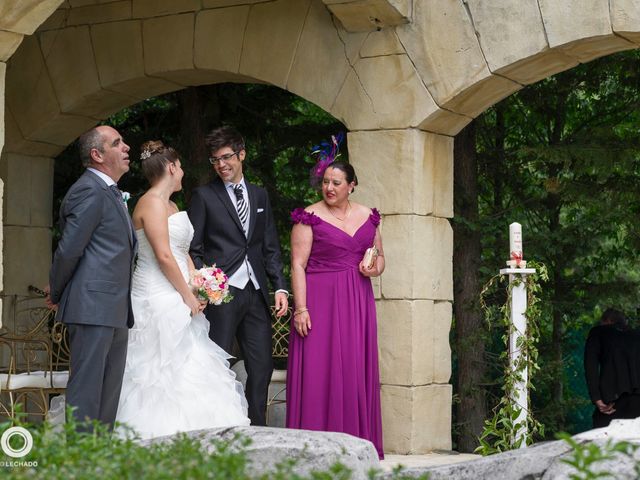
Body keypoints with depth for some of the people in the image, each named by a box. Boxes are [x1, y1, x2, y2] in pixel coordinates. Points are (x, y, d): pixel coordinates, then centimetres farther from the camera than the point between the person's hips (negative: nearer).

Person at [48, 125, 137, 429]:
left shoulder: (111, 193, 20)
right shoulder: (89, 191, -12)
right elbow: (69, 249, -14)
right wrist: (56, 293, -2)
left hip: (115, 312, 10)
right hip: (93, 308, -10)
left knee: (110, 393, 11)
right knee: (87, 390, -8)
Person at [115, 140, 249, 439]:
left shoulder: (170, 206, 19)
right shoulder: (152, 203, -11)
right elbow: (163, 255, -18)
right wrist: (188, 296, -13)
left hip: (174, 300, 10)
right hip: (159, 300, -10)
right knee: (166, 369, -11)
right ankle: (163, 436, -11)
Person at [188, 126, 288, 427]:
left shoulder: (260, 195, 16)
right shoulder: (204, 196, 3)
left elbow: (271, 247, 16)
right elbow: (193, 249, 0)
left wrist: (279, 287, 6)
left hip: (256, 293, 5)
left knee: (262, 367, 3)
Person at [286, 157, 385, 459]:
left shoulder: (368, 216, 12)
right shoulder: (310, 217, -2)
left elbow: (379, 255, 22)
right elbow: (298, 265, -7)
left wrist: (376, 269, -2)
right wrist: (300, 308, -15)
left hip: (358, 303, 4)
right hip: (320, 300, -4)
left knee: (357, 371, 3)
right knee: (319, 370, -6)